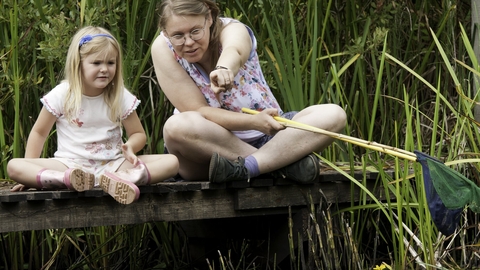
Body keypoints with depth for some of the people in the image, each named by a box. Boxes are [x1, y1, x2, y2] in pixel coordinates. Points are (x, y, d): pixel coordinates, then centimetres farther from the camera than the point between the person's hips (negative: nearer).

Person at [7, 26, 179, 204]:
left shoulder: (121, 97, 3)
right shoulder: (62, 95, -1)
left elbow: (138, 134, 10)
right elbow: (39, 132, 8)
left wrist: (130, 147, -16)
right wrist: (31, 174, -2)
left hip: (112, 164, 1)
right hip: (70, 165, -1)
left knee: (171, 162, -22)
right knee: (13, 166, -27)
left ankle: (118, 179, -46)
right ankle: (71, 179, -49)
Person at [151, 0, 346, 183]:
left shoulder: (232, 30, -14)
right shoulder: (163, 48, -13)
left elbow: (234, 52, -42)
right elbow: (198, 111, -20)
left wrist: (224, 68, -68)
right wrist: (254, 122, -35)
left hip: (264, 138, 2)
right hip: (207, 147, -1)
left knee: (333, 114, -21)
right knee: (177, 127, -37)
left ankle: (248, 166, -37)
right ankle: (286, 162, -30)